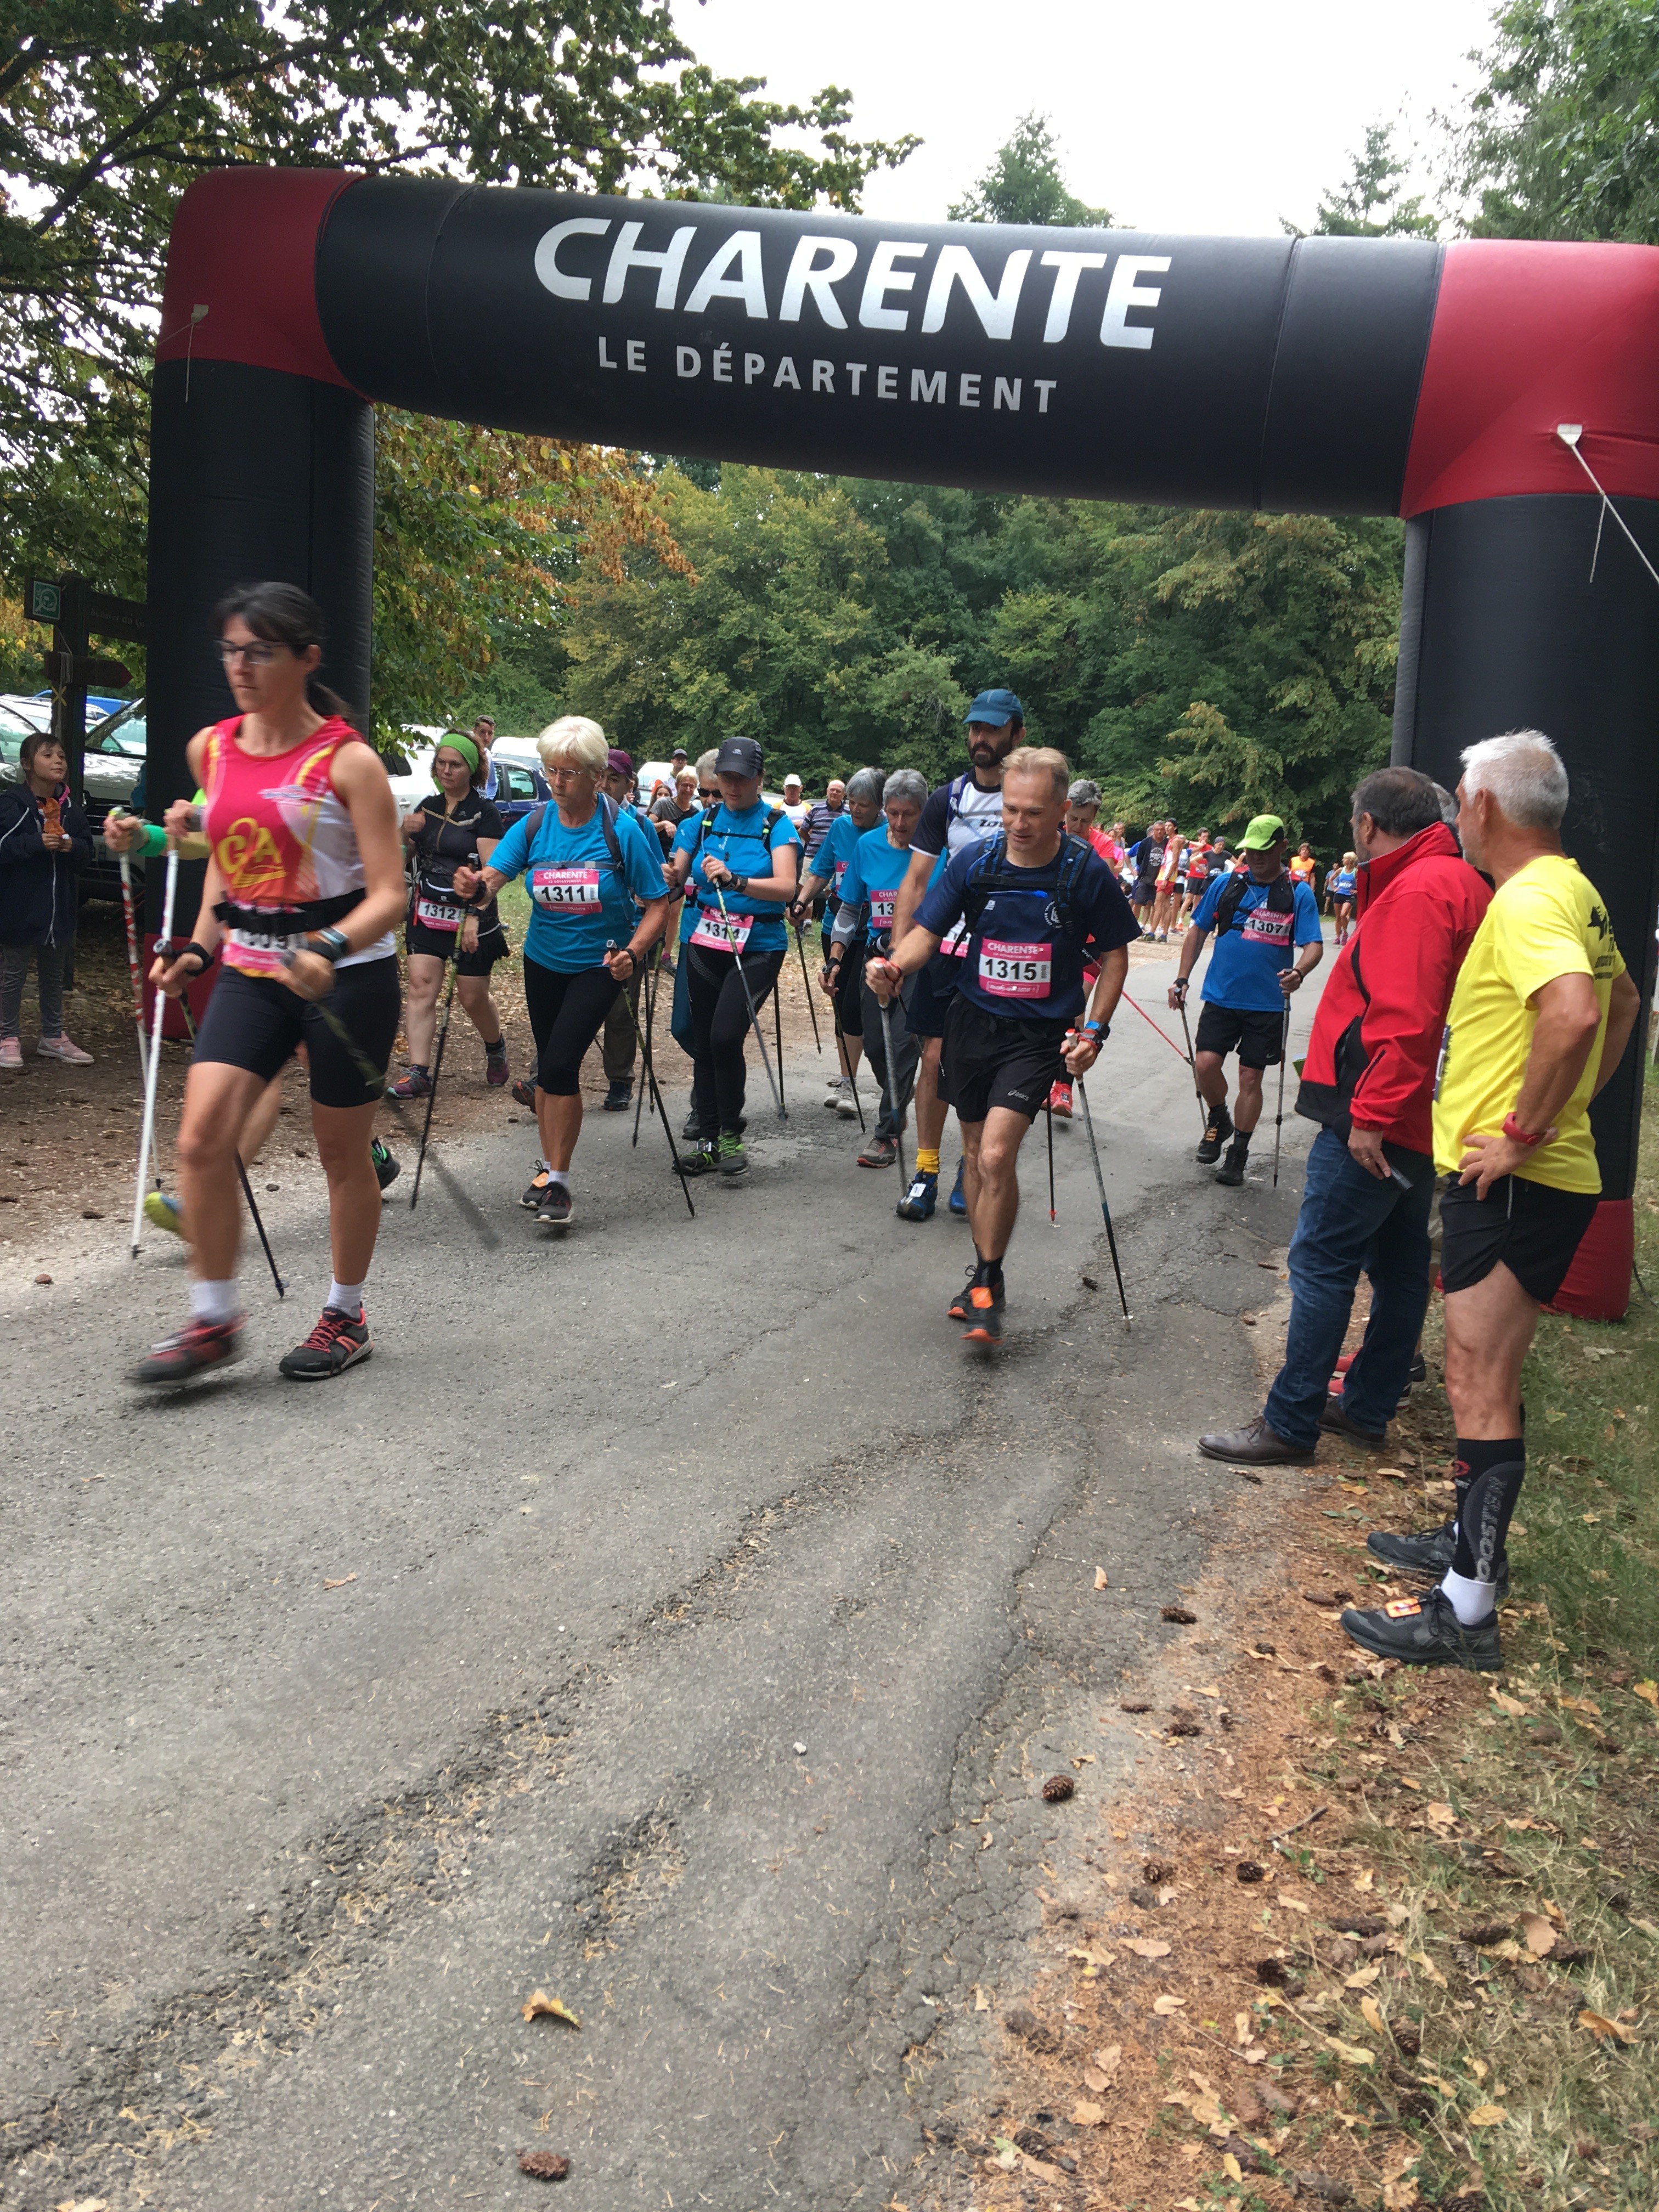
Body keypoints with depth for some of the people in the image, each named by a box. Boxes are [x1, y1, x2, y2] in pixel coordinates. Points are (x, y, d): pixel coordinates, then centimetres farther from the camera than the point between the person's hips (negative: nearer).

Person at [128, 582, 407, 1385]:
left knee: (343, 1154, 7)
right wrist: (198, 946, 13)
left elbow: (388, 893, -14)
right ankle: (214, 1319, 6)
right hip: (249, 971, 5)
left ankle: (345, 1317, 26)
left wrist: (329, 950, -31)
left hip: (347, 975, -4)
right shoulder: (210, 748, 7)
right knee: (201, 1137, -10)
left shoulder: (347, 761, -10)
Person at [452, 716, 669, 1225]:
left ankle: (558, 1181, -4)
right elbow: (493, 875, -20)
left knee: (559, 1064, -15)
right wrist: (473, 887, -43)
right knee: (549, 1066, 13)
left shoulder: (622, 831, -16)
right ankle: (549, 1168, 30)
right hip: (544, 960, 4)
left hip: (599, 964, -4)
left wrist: (633, 952, -29)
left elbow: (656, 905, -13)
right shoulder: (534, 825, -7)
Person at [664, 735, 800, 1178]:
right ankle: (708, 1141, 19)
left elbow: (786, 887, -18)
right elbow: (672, 878, 2)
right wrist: (667, 872, -21)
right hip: (706, 944, 5)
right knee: (703, 1043, 7)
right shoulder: (703, 823, 7)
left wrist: (735, 880, -32)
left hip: (758, 947, -4)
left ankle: (731, 1136, -2)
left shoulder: (777, 825, -4)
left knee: (726, 1037, -19)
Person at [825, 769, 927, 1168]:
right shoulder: (868, 845, 4)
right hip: (876, 955, 5)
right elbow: (850, 908, 12)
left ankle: (887, 1131, -2)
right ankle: (898, 1108, 36)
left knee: (903, 1040, -11)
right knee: (877, 1044, 10)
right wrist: (835, 959, 5)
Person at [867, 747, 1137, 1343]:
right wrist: (894, 965, -25)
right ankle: (985, 1276, 31)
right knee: (976, 1152, 14)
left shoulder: (1087, 872, -9)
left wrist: (1094, 1031, -7)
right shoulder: (974, 861, -5)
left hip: (1040, 1035, -3)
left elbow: (1114, 955, 2)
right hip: (973, 1020, 4)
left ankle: (988, 1285, 1)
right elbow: (927, 931, -3)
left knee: (997, 1157, -17)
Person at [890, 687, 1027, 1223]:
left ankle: (971, 1168, 19)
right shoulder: (947, 798, 5)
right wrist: (898, 951, -4)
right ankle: (926, 1171, 8)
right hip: (947, 945, 2)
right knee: (936, 1056, -1)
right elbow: (917, 881, 6)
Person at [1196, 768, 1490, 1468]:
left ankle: (1291, 1422, 1)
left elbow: (1405, 1020, -27)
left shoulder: (1417, 893, -18)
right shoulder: (1458, 882, 16)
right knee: (1399, 1263, 15)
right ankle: (1368, 1406, 27)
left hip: (1374, 1125, -11)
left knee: (1321, 1262, -5)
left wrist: (1370, 1113, -24)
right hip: (1415, 1119, 11)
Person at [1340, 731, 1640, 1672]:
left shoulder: (1528, 900, -17)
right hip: (1526, 1177, 10)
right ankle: (1473, 1541, 34)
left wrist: (1525, 1134, -25)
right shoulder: (1574, 891, 15)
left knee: (1482, 1385, -7)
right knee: (1484, 1375, 20)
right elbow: (1625, 1001, 29)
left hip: (1514, 1182, -10)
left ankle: (1466, 1610, -1)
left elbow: (1575, 1013, -35)